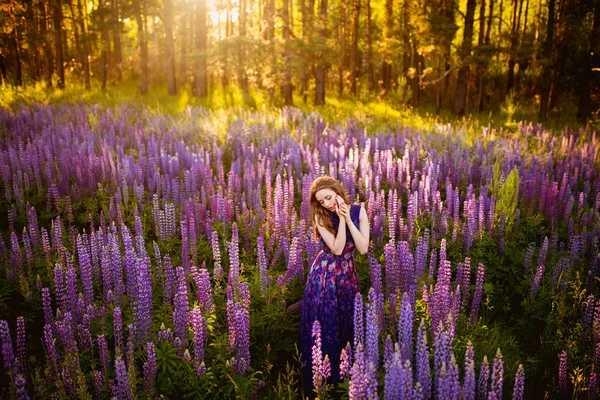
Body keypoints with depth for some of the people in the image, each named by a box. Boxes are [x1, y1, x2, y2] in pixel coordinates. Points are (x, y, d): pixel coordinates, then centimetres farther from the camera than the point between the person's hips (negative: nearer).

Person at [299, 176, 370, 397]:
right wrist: (341, 218, -21)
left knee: (346, 323, 12)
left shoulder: (358, 211, -6)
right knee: (323, 324, 4)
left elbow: (363, 248, -13)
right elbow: (337, 249, -18)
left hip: (347, 273, 2)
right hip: (324, 273, -2)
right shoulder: (321, 217, -10)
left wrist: (348, 218, -18)